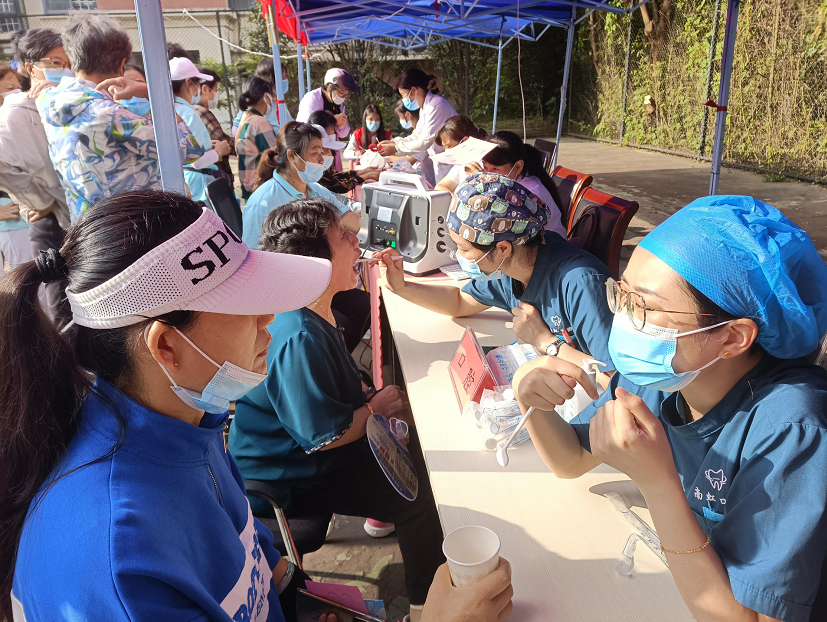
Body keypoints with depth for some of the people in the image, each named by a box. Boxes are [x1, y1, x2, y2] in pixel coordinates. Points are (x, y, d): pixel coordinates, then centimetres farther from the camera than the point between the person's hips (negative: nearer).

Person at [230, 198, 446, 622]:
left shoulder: (316, 313, -2)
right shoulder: (299, 338, -33)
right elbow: (323, 436, -29)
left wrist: (370, 396, -2)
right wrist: (375, 408, -15)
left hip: (301, 454, 9)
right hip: (290, 482, -9)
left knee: (415, 445, 13)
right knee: (420, 496, -4)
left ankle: (386, 510, 35)